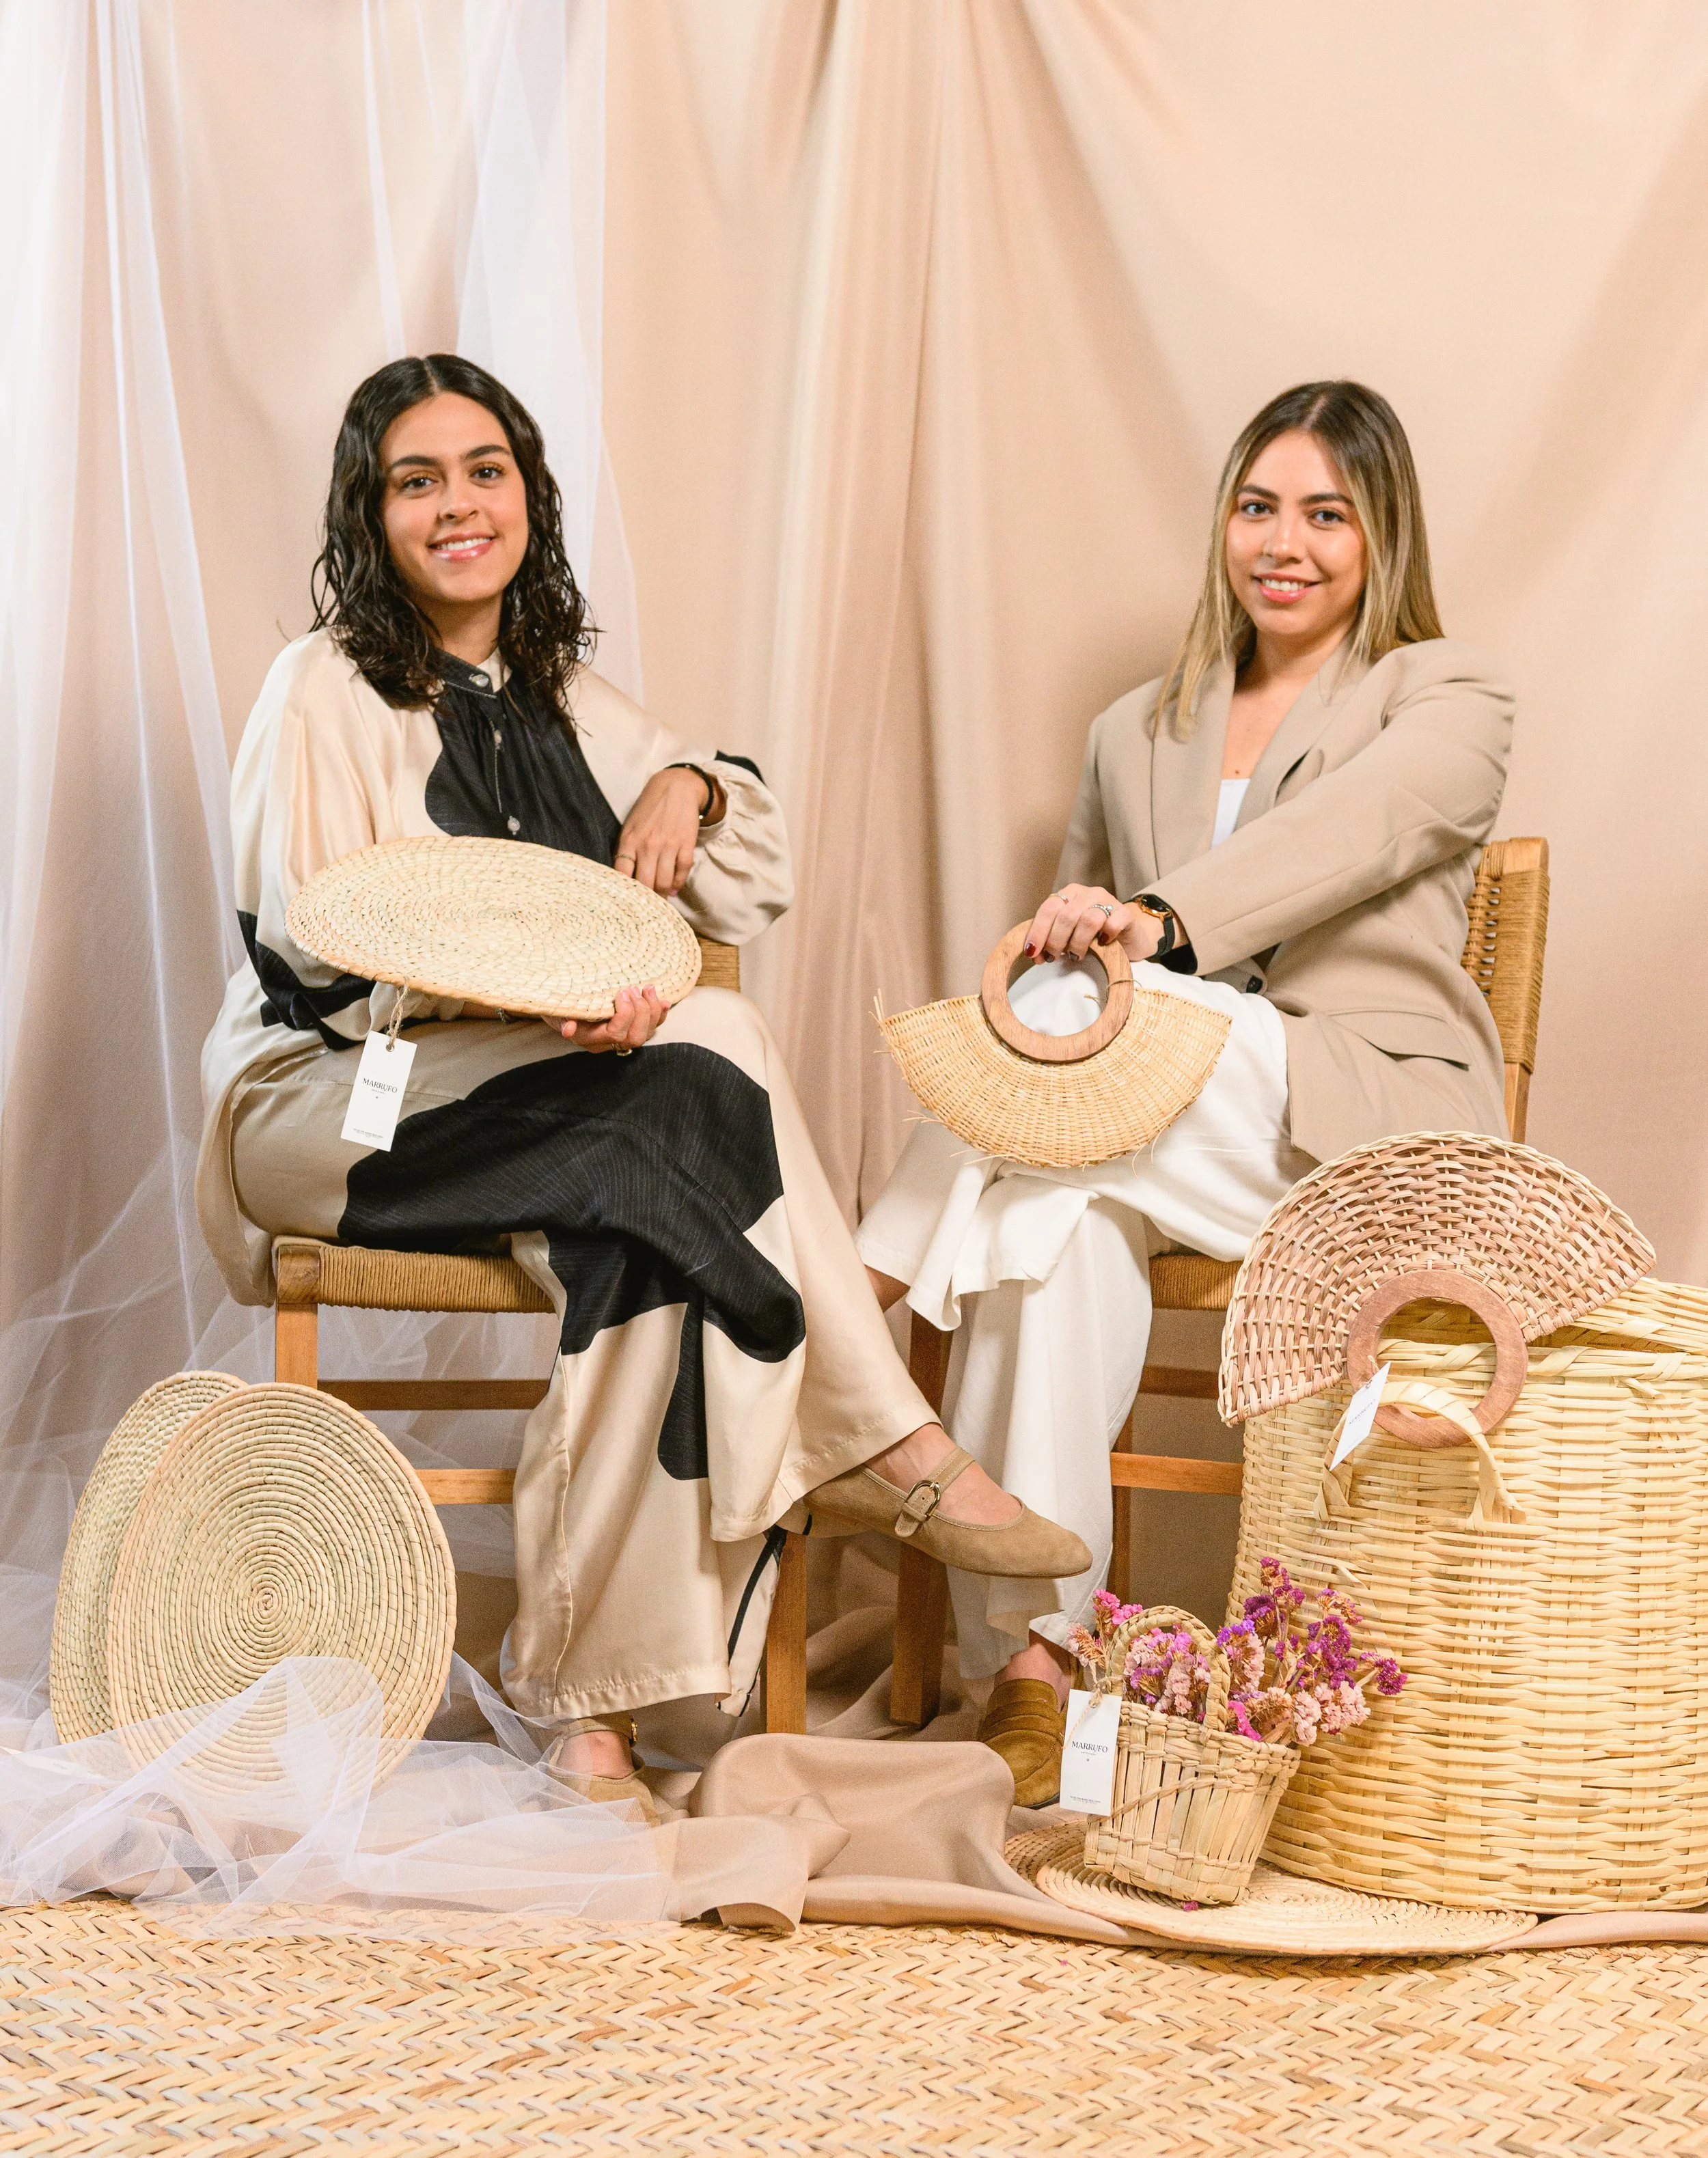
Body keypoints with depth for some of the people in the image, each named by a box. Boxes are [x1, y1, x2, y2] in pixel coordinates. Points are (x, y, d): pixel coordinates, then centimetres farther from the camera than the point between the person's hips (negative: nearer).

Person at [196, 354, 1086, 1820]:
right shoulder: (325, 691, -3)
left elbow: (758, 886, 22)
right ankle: (876, 1446, -22)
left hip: (529, 1095, 6)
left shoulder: (558, 693, 17)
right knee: (705, 1053, -29)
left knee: (653, 1234, -30)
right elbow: (319, 959, -14)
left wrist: (690, 788, -2)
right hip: (325, 1099, -6)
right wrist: (538, 995, -30)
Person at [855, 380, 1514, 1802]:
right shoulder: (1137, 735, 22)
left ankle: (865, 1289, -22)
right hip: (1160, 1138, 4)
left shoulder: (1448, 702, 5)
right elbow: (1074, 928, 22)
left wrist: (1159, 924, -36)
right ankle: (1032, 1659, -34)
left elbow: (1344, 842, -17)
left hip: (1377, 1131, -4)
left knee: (1105, 996, -32)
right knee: (1067, 1222, -33)